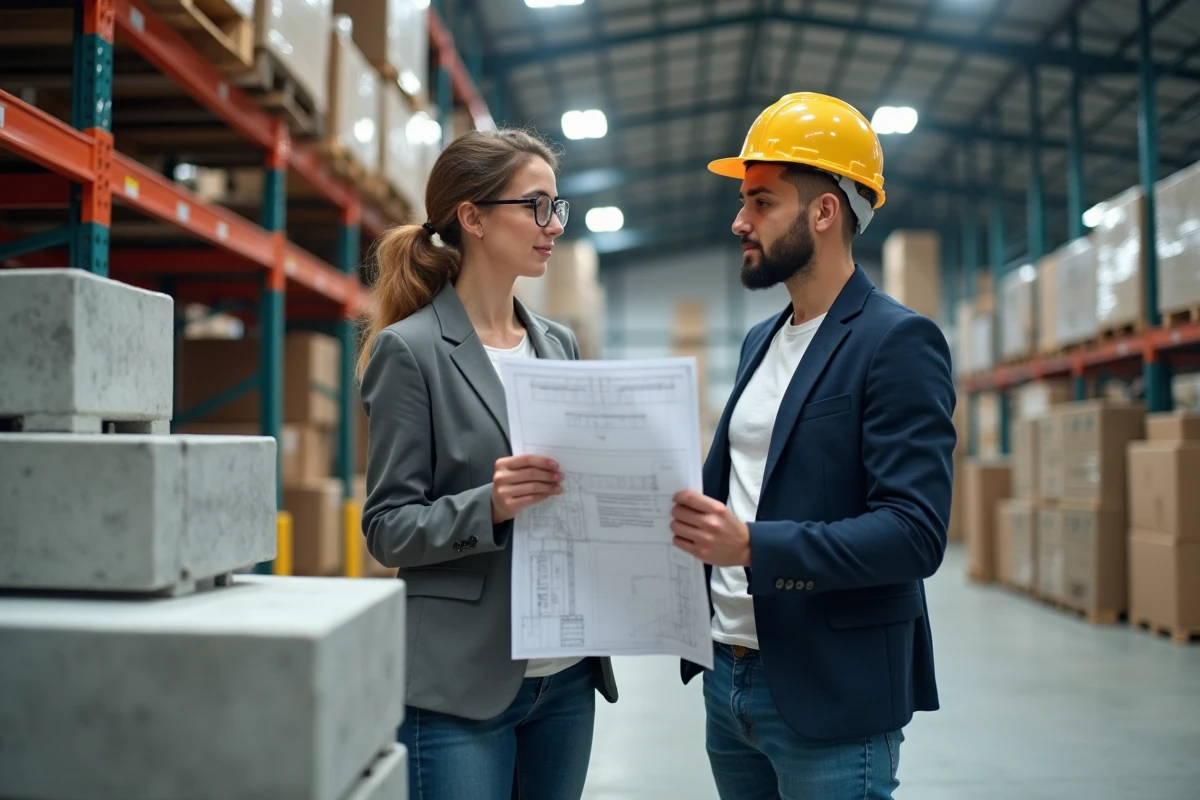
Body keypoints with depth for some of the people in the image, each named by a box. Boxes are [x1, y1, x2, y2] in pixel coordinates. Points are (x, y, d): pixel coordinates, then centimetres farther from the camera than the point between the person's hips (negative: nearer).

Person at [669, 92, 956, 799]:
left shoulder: (899, 342, -13)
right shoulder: (761, 341, 13)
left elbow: (916, 534, -21)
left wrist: (752, 545, -29)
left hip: (830, 697, -7)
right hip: (729, 676, 8)